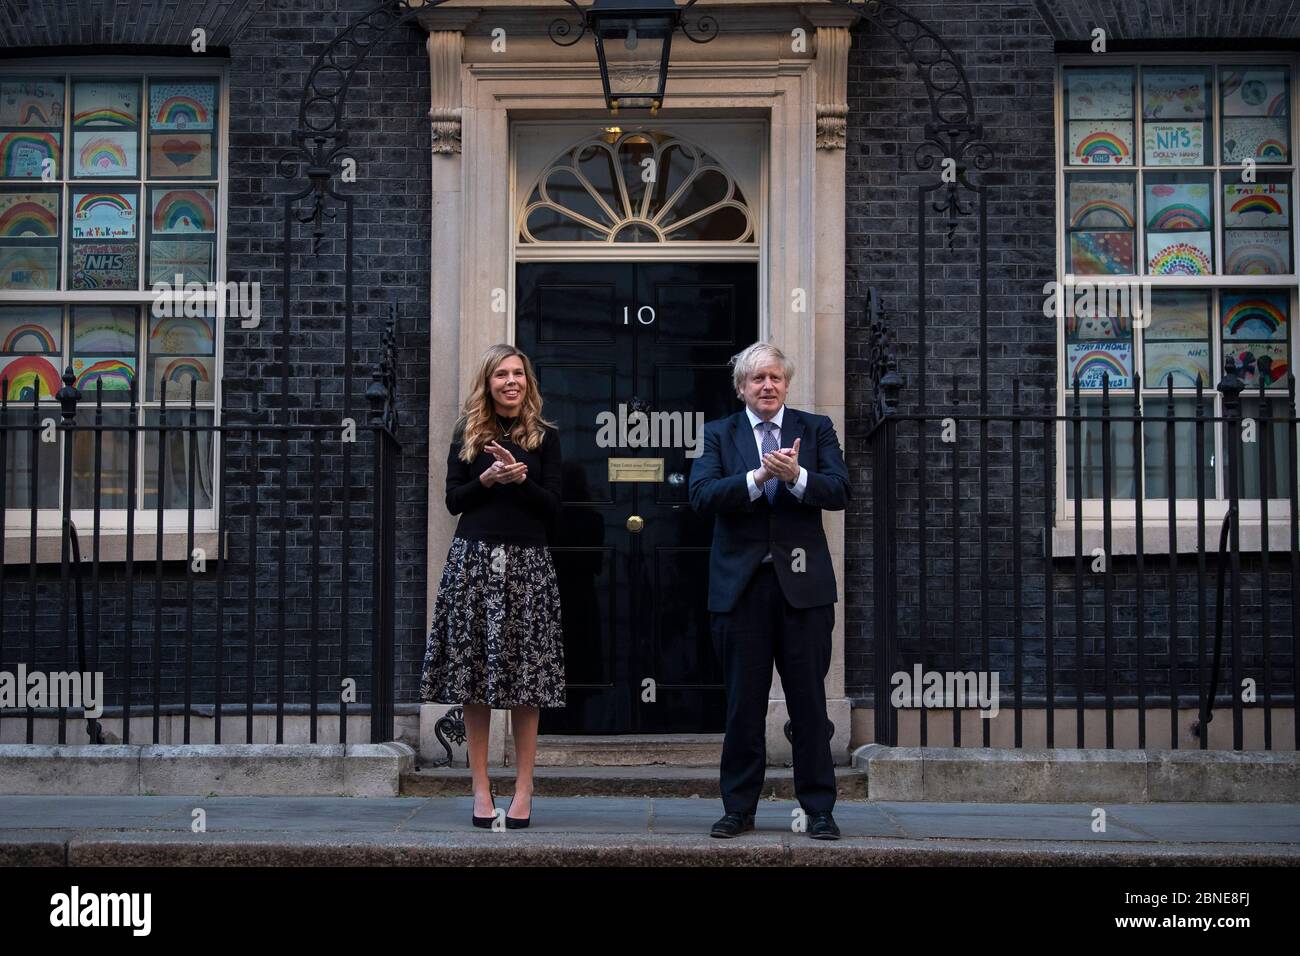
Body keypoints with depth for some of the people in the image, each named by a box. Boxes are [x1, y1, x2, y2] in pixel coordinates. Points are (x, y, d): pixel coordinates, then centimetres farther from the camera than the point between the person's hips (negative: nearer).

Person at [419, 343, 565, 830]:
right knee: (475, 679, 0)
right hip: (474, 559, 1)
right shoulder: (468, 433, 10)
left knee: (525, 679, -1)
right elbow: (453, 500, 6)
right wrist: (488, 478, -10)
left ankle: (523, 790, 4)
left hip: (527, 564, -1)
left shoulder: (545, 437, 7)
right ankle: (481, 789, 5)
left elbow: (553, 508, 2)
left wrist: (520, 478, -13)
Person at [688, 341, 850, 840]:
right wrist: (758, 477, -21)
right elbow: (701, 494, -9)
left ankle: (819, 809, 11)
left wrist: (796, 476, -22)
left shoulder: (816, 428, 8)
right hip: (740, 586, 0)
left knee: (809, 701, 3)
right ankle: (739, 807, 16)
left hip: (803, 584, 0)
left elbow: (840, 491, -5)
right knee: (743, 703, 7)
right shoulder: (719, 434, 7)